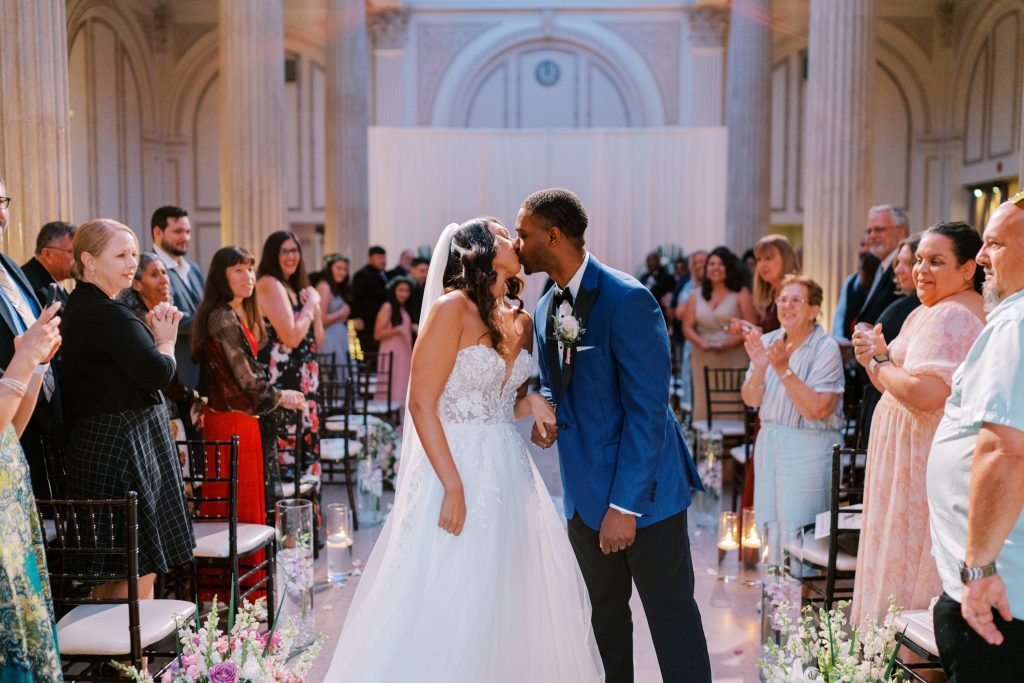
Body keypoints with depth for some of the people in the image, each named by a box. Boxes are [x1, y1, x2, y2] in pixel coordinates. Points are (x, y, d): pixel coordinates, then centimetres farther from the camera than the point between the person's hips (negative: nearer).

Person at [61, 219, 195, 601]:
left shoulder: (79, 307, 15)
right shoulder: (108, 313, -17)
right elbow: (158, 373, -23)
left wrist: (153, 332, 2)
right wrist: (166, 340, -4)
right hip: (125, 447, -10)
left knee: (112, 576, 16)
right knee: (140, 572, -4)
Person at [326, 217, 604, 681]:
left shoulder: (522, 320, 10)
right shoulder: (452, 307, -10)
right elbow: (421, 404, -14)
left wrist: (532, 404, -2)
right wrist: (453, 487, -19)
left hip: (511, 472, 7)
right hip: (458, 469, -7)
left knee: (516, 604, 12)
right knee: (449, 611, 0)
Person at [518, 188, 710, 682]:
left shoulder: (626, 300, -19)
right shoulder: (546, 309, 7)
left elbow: (646, 409, -21)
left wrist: (625, 505, -23)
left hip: (644, 487, -7)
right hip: (584, 492, 8)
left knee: (671, 614, 4)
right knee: (606, 614, 18)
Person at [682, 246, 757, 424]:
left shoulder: (740, 294, 4)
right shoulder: (697, 296, 15)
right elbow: (687, 327, 10)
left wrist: (728, 344, -15)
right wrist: (702, 343, -9)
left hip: (734, 358, -3)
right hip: (704, 360, 3)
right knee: (705, 406, -2)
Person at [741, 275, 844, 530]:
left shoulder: (826, 348, -12)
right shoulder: (768, 342, 5)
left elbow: (816, 409, -20)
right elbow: (751, 400, 2)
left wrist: (784, 368, -24)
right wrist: (759, 367, -15)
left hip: (809, 447, -6)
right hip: (768, 440, 6)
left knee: (797, 534, -1)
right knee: (766, 530, 12)